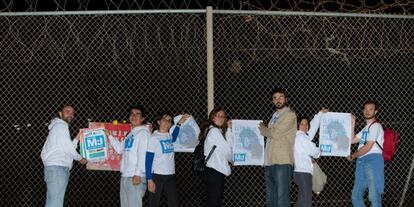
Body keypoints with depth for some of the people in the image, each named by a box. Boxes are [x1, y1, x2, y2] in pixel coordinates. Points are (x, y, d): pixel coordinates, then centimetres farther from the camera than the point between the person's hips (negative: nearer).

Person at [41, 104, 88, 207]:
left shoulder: (60, 126, 27)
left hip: (58, 168, 10)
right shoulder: (60, 125, -4)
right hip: (57, 168, -10)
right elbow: (68, 148, -10)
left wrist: (77, 138, 19)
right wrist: (80, 158, 3)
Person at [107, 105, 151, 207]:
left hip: (136, 177, -9)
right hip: (125, 176, 9)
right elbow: (120, 149, 24)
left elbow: (143, 155, -16)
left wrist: (138, 174, -23)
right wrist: (109, 136, 20)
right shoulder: (130, 134, 21)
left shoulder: (143, 133, -7)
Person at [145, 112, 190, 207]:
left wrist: (179, 123, 24)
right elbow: (148, 160, -12)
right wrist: (149, 180, -17)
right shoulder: (153, 138, -10)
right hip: (157, 176, -6)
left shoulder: (169, 135, 7)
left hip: (171, 175, 6)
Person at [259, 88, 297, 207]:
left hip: (282, 162, -8)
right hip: (269, 162, 8)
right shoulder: (275, 116, 21)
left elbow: (276, 133, -11)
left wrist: (262, 129, 4)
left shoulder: (290, 115, -3)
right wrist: (264, 130, 3)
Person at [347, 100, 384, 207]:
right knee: (356, 195, 8)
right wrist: (352, 124, 20)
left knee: (374, 195, -15)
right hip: (362, 162, 9)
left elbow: (367, 147, -8)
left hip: (373, 160, -9)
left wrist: (352, 156, 5)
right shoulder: (365, 128, 26)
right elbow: (351, 140, 24)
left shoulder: (375, 126, -2)